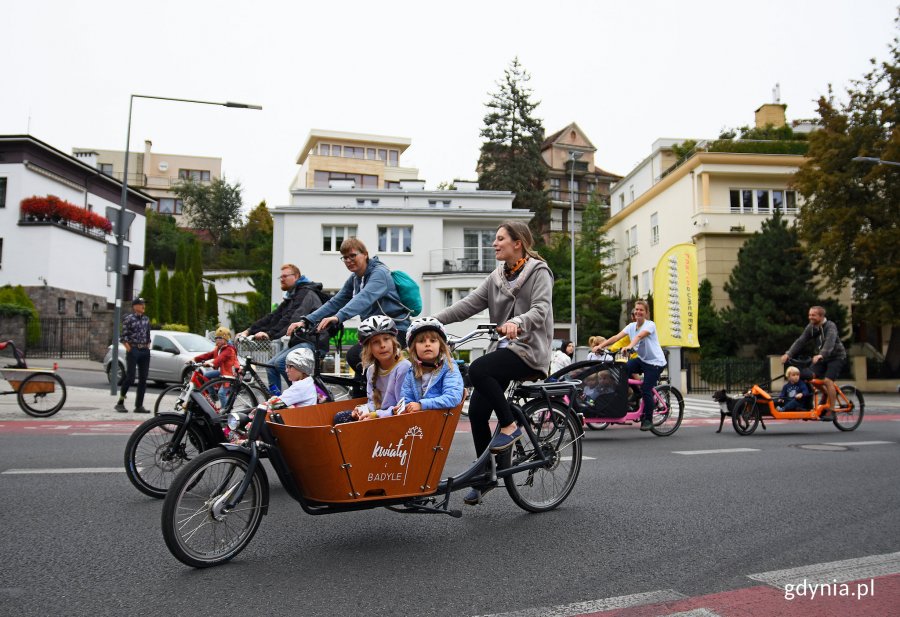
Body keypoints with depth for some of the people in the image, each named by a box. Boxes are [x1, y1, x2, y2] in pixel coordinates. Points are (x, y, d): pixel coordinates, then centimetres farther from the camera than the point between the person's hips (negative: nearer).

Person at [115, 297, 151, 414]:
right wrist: (129, 349, -11)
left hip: (145, 351, 6)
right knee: (130, 378, -6)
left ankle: (139, 406, 8)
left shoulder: (146, 319, 13)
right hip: (133, 351, -5)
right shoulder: (128, 319, -4)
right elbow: (123, 336, -6)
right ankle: (120, 403, 9)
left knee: (143, 379, 3)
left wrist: (148, 346, 9)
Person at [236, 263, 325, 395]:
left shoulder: (306, 293, -11)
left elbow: (291, 319, -24)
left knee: (280, 362, -25)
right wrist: (248, 331, 4)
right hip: (299, 341, 10)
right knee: (271, 365, 1)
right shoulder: (290, 298, 20)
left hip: (312, 342, -10)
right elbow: (272, 317, 14)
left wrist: (269, 334, -32)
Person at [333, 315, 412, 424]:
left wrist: (378, 414, -22)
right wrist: (364, 410, -5)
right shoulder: (371, 370, 9)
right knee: (339, 417, 1)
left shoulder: (403, 368, -16)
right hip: (376, 416, 9)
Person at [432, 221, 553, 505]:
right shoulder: (497, 277, 15)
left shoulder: (539, 272, -4)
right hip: (504, 347, 7)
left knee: (478, 369, -31)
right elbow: (470, 303, 4)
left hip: (528, 349, -7)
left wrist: (517, 322, -40)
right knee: (476, 410, -2)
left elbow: (541, 310, -20)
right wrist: (435, 319, -9)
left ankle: (509, 426, -14)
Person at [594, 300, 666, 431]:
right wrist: (601, 346, -23)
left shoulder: (650, 324, -14)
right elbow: (616, 337, -9)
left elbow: (639, 336, -34)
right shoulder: (631, 326, 3)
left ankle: (648, 419, 7)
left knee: (646, 390, -11)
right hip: (641, 359, 6)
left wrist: (629, 346, -53)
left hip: (655, 362, -6)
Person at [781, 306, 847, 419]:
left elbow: (830, 342, -39)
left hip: (836, 357, -6)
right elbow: (800, 341, -12)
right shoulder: (810, 327, -4)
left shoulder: (830, 326, -22)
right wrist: (788, 354, -24)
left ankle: (831, 411, -13)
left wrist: (821, 355, -57)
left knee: (827, 380, -22)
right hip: (821, 357, 6)